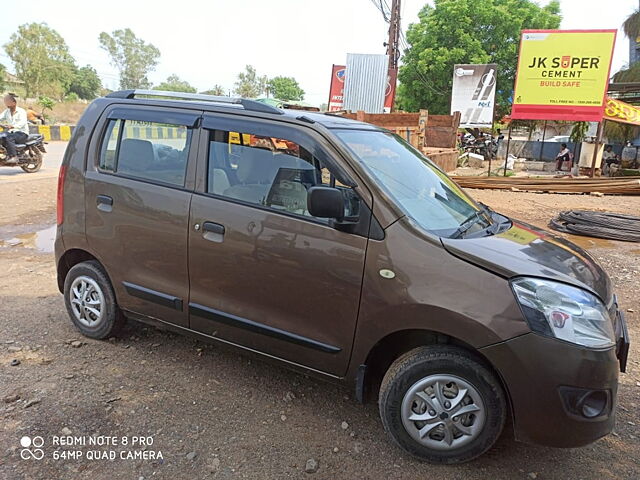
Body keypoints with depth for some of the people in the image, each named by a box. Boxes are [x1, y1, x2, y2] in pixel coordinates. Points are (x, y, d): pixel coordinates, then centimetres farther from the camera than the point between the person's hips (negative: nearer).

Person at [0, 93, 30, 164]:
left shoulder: (21, 111, -5)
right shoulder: (6, 111, 18)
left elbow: (22, 122, -24)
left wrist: (12, 126, -42)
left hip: (22, 133, -6)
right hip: (11, 132, 6)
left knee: (8, 138, -32)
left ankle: (14, 157, -35)